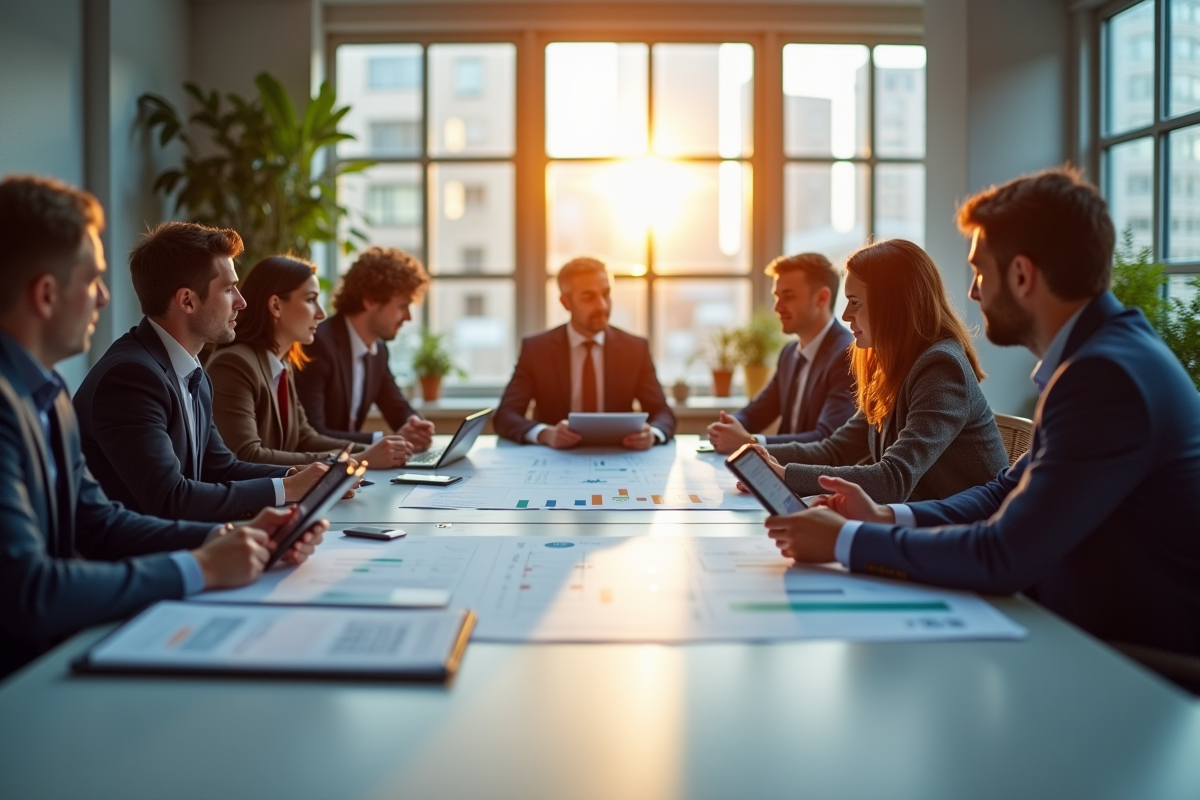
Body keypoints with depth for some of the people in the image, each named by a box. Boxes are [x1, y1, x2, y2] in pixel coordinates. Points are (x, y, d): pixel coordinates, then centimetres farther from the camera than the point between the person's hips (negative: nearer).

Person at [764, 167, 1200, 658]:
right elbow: (1009, 493, 11)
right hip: (1085, 627, 8)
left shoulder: (1108, 376, -25)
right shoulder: (1097, 352, 7)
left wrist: (846, 540, -16)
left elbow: (1003, 558, -26)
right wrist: (884, 518, -1)